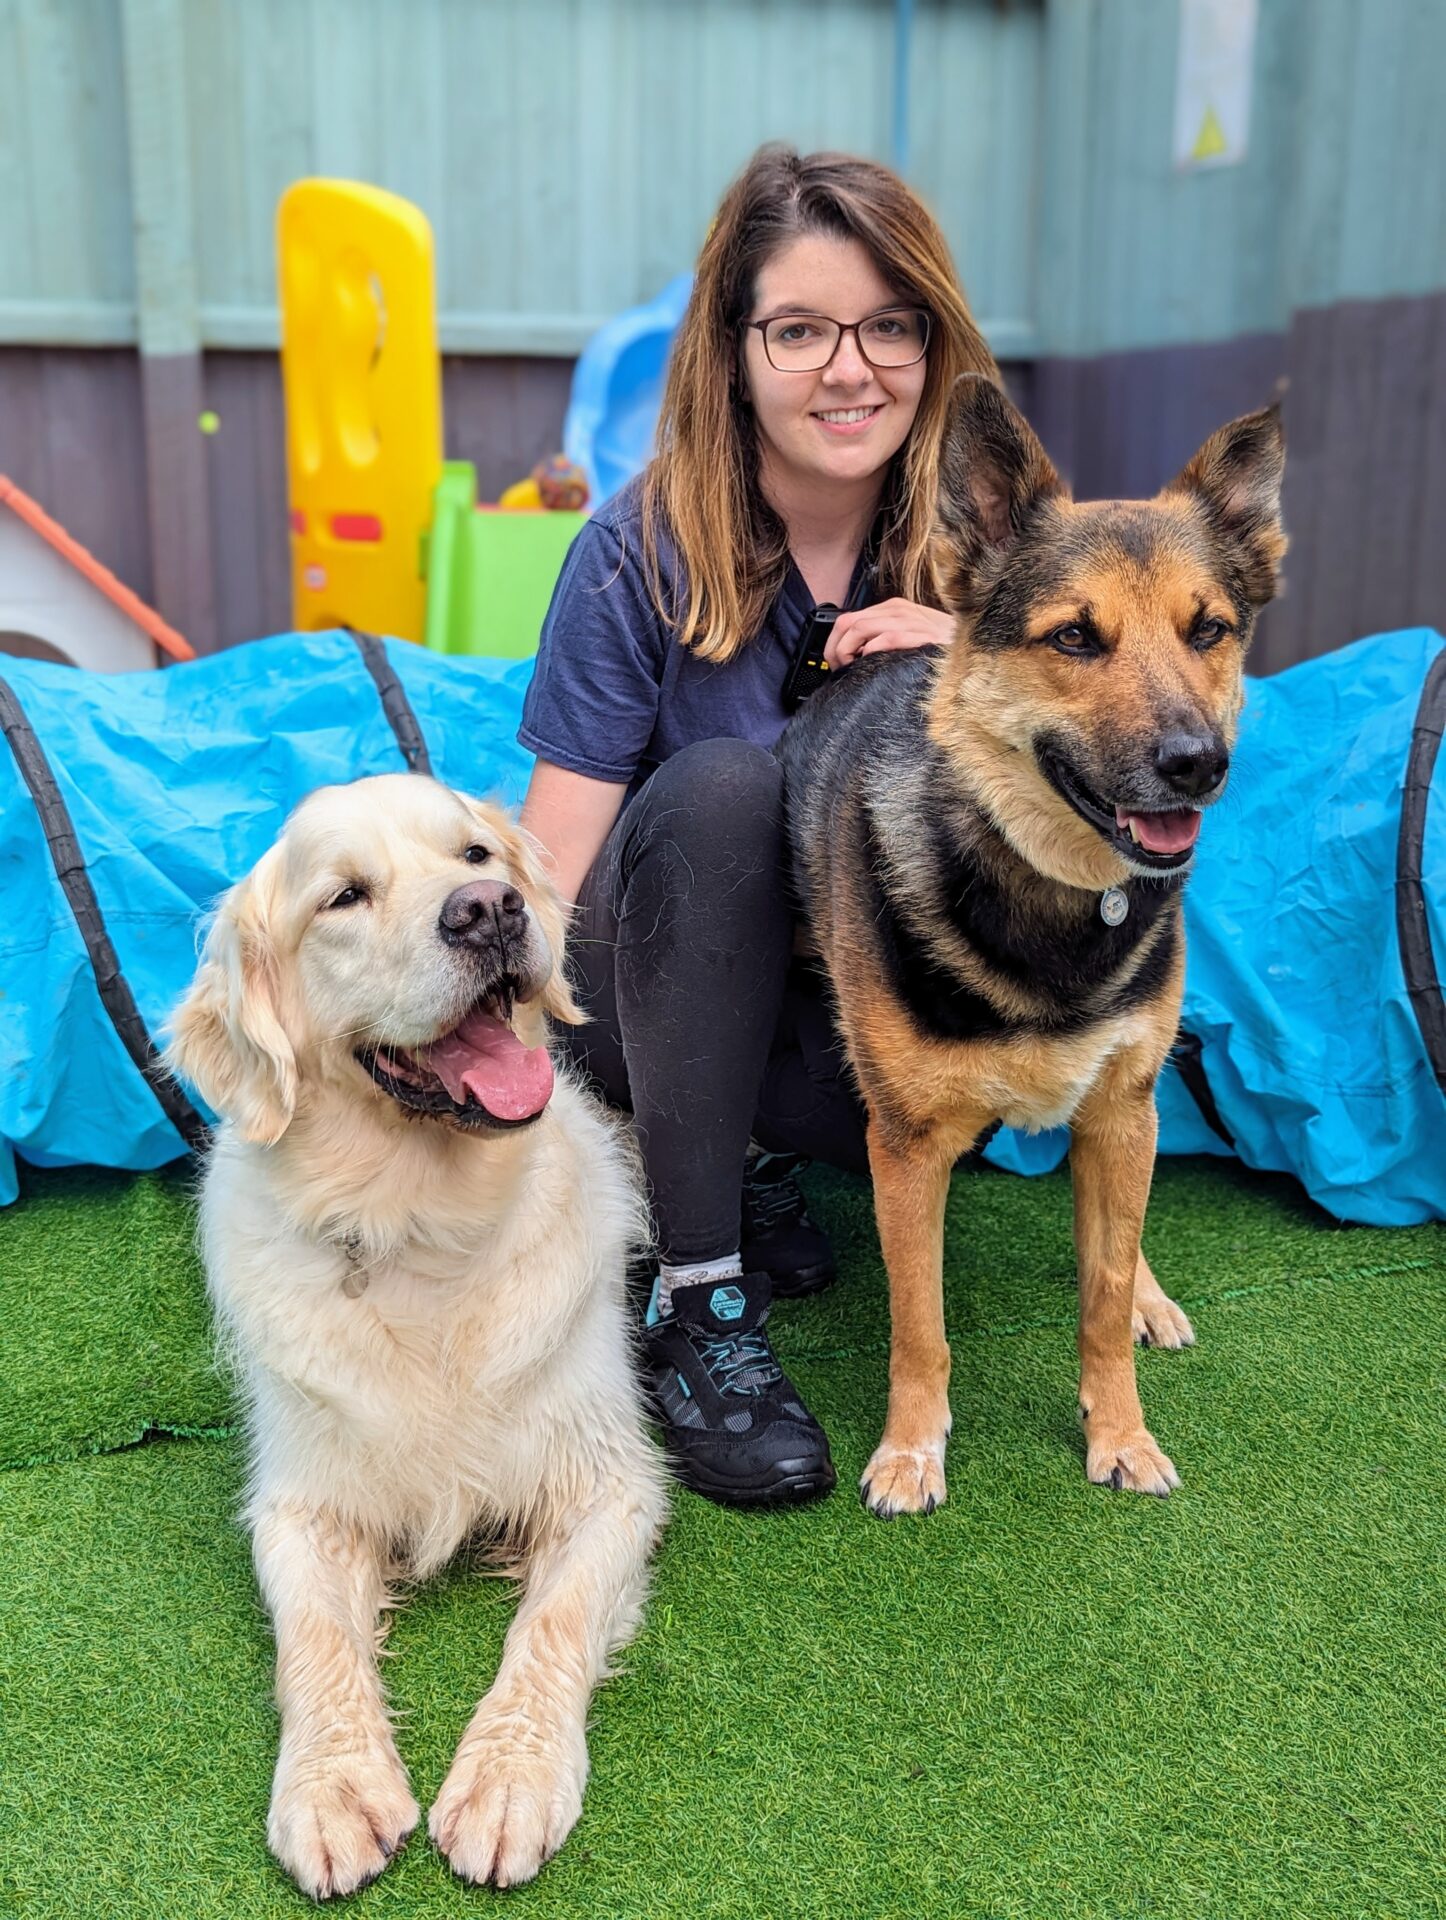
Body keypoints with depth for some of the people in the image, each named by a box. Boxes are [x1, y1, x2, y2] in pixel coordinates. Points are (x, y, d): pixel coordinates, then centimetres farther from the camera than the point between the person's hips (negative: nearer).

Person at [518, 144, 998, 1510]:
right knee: (721, 785, -33)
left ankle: (757, 1158, 3)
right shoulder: (647, 548, -13)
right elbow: (551, 858, -18)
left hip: (857, 989, 2)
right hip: (659, 989, -2)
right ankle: (698, 1297, -25)